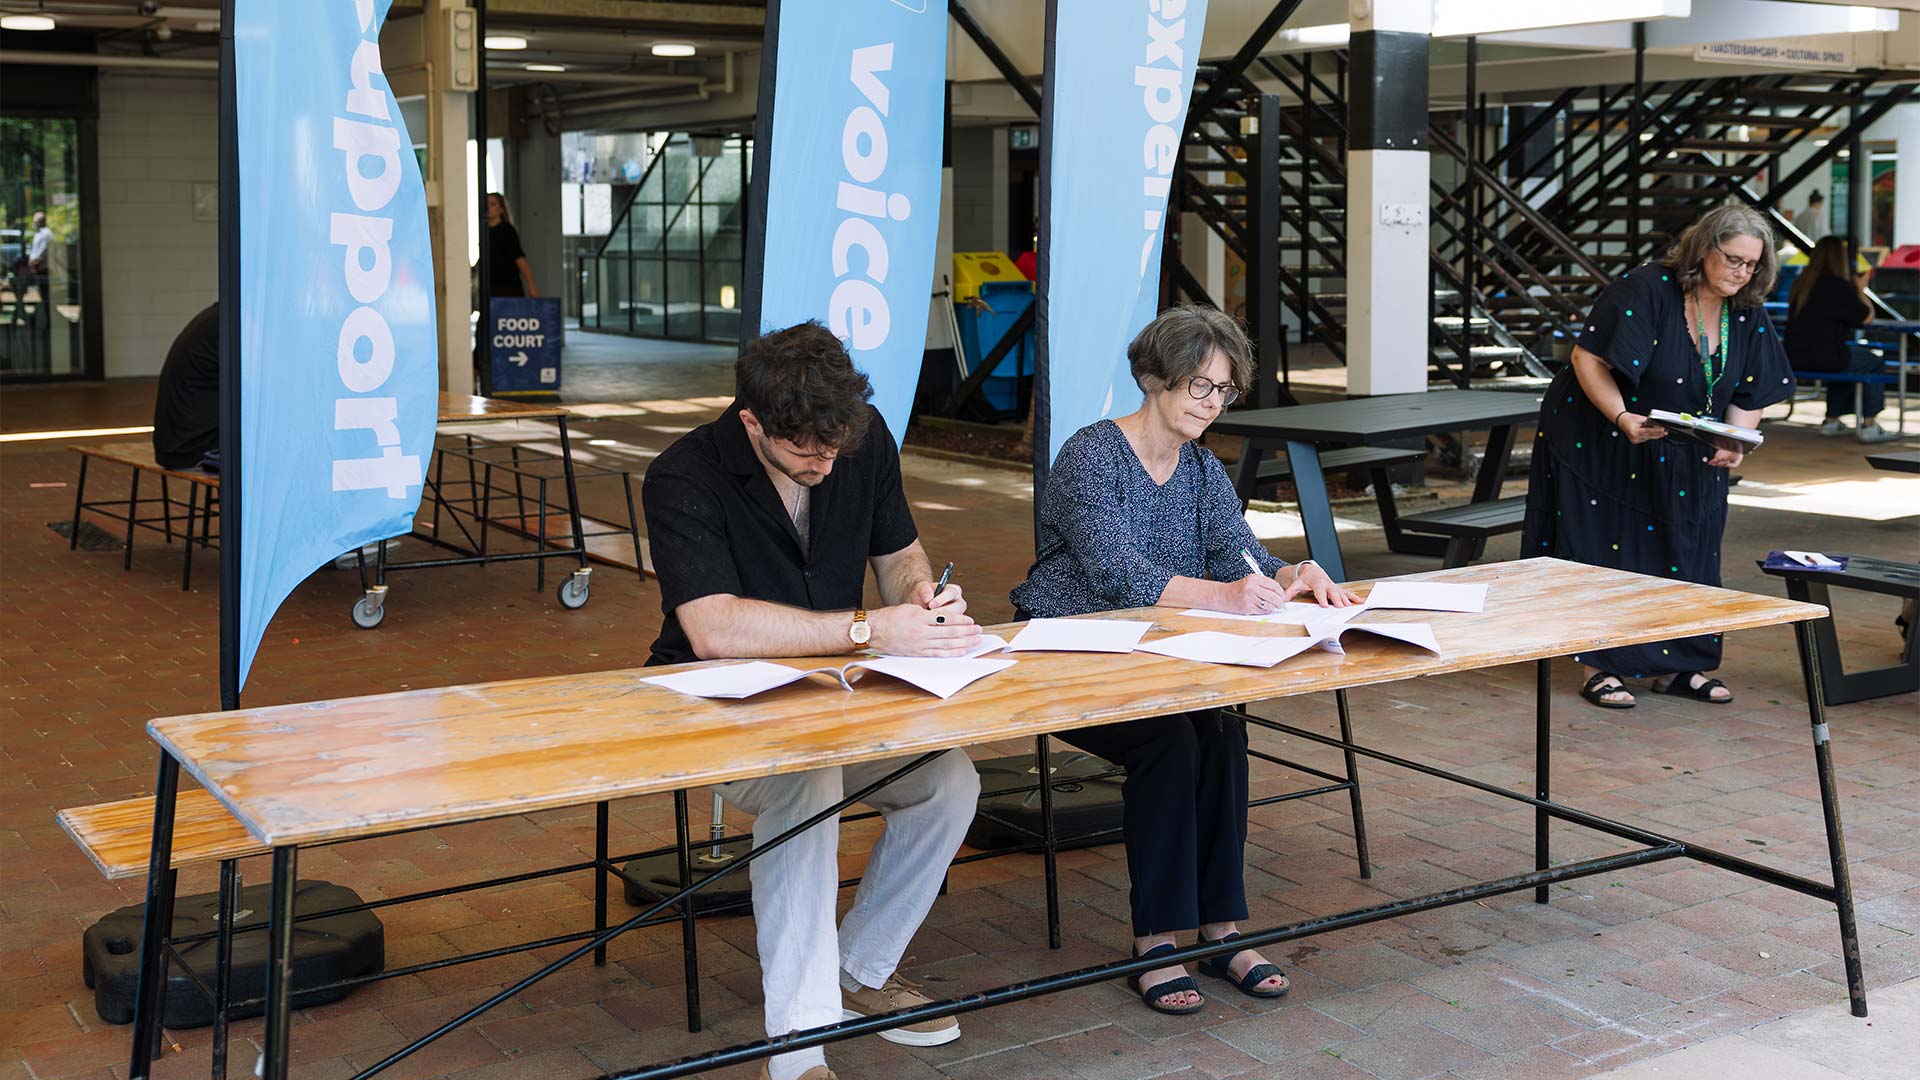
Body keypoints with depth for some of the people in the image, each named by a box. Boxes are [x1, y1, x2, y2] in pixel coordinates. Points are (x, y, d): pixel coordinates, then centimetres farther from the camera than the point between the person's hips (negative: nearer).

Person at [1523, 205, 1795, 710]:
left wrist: (1734, 442, -14)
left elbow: (1751, 395, 4)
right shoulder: (1646, 289, -21)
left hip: (1684, 459, 6)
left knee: (1684, 550, 8)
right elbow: (1587, 357, -24)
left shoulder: (1747, 316, -2)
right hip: (1600, 441, -6)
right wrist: (1622, 418, -35)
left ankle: (1676, 666, 19)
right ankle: (1600, 668, 4)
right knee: (1606, 546, -4)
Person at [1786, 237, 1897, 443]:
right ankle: (1869, 425, 11)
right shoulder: (1839, 285, -13)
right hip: (1824, 358, -8)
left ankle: (1832, 420, 36)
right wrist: (1861, 289, 10)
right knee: (1876, 363, 14)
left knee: (1844, 359, 35)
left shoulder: (1800, 283, 8)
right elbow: (1867, 317, -5)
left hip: (1795, 358, 8)